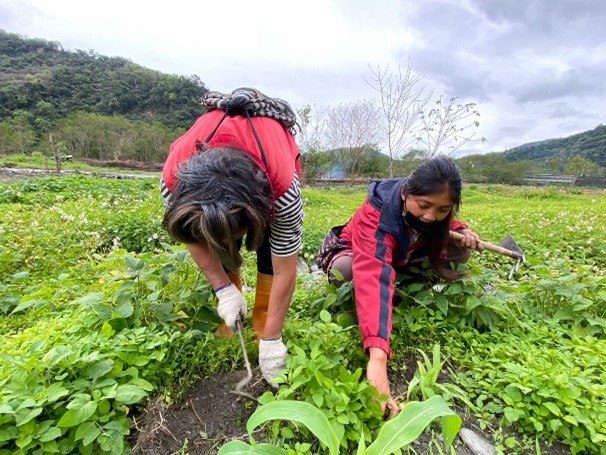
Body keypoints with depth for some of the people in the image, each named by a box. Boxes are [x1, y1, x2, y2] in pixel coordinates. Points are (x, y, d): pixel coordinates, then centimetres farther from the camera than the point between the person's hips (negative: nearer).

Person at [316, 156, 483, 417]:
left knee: (461, 251, -14)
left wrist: (462, 231, -19)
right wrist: (378, 356, -66)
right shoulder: (377, 214, -41)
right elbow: (374, 278, -55)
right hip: (352, 253, -4)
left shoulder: (437, 210, -20)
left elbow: (444, 225, 6)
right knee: (344, 271, -41)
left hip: (399, 255, 5)